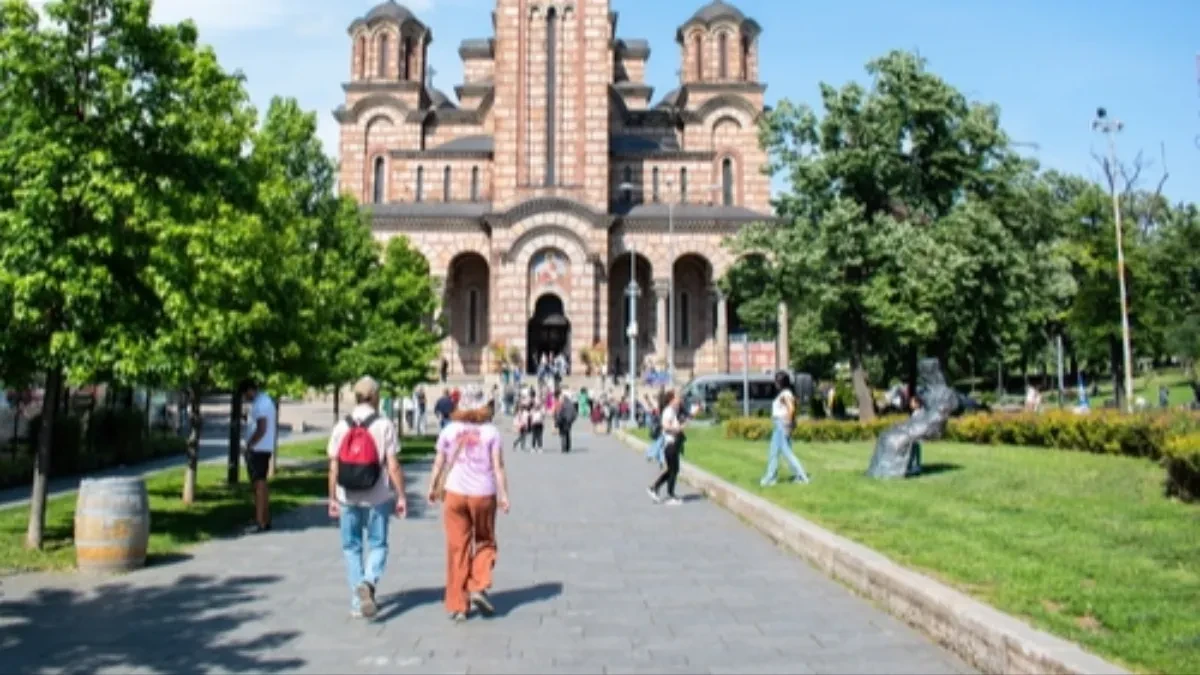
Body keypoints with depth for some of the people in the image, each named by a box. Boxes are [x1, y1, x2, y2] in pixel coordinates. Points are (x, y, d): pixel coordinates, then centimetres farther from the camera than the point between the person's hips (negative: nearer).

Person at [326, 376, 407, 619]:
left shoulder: (341, 427, 1)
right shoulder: (385, 425, -6)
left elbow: (334, 467, 1)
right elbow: (393, 465, -8)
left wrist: (332, 498, 9)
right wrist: (401, 495, -2)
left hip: (348, 498, 2)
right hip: (378, 497, -2)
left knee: (351, 547, 13)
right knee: (377, 545, 11)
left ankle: (357, 602, 15)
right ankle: (369, 582, -16)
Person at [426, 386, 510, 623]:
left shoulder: (449, 431, 1)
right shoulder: (491, 431, -3)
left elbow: (439, 464, 5)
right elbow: (498, 467, -7)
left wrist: (432, 488, 17)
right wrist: (503, 495, -3)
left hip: (455, 493, 1)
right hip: (483, 494, -1)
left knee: (457, 549, 6)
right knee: (484, 541, 19)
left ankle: (457, 605, 9)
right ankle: (478, 587, 0)